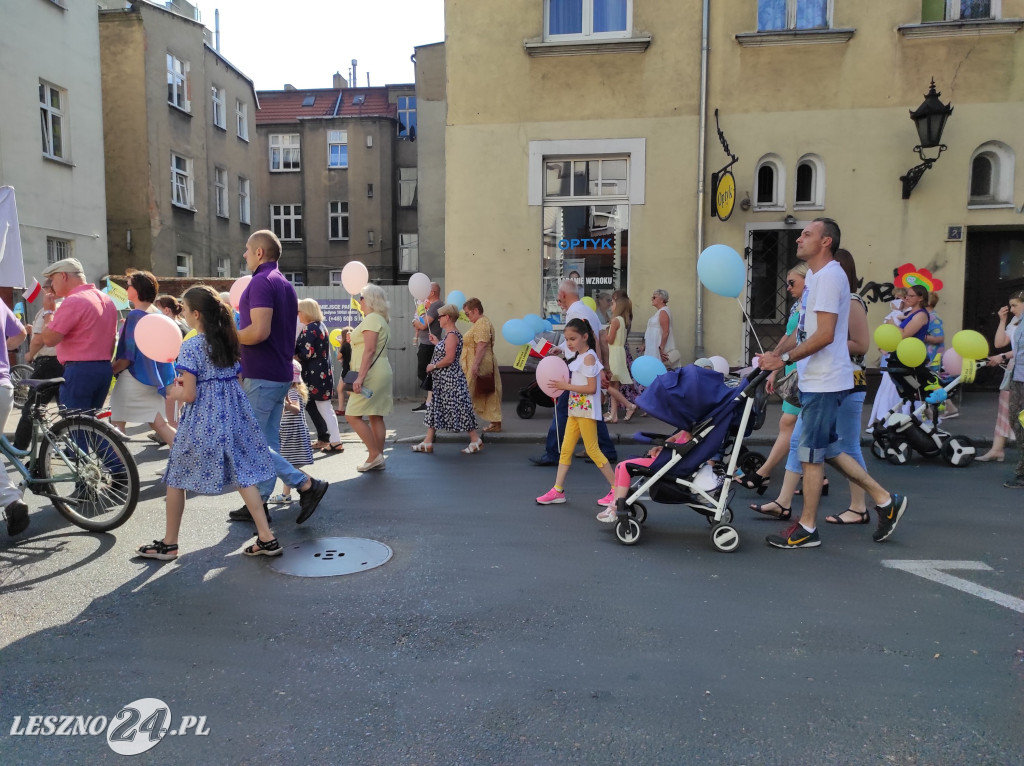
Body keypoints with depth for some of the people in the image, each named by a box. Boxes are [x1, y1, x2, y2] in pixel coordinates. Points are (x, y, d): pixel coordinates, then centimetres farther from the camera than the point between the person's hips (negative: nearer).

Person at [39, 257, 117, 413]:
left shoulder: (73, 301, -14)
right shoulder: (107, 300, 14)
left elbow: (49, 339, -16)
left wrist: (48, 311, -1)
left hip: (79, 371, -9)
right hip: (105, 369, 9)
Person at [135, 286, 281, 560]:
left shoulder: (191, 346, -12)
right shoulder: (230, 340, 8)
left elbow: (189, 394, -14)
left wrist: (174, 392, 9)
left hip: (202, 419, -6)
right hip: (233, 414, 6)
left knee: (176, 477, 11)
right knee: (242, 474, 7)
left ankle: (168, 544, 22)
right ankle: (266, 538, 2)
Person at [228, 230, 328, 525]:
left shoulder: (262, 282, -14)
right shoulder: (285, 284, 16)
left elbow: (259, 331, -26)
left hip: (261, 376, -10)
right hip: (281, 373, 10)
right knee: (268, 440, 11)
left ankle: (306, 485, -8)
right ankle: (259, 502, 17)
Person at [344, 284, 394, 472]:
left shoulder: (372, 319, -11)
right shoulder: (380, 319, 20)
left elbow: (369, 350, -20)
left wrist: (360, 377, -24)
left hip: (371, 373, -10)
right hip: (380, 372, 10)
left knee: (353, 415, -8)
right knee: (375, 417, 9)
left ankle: (374, 455, -7)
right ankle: (379, 460, 10)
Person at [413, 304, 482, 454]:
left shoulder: (452, 335, -18)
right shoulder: (448, 334, 13)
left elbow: (449, 358, -24)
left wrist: (433, 366, -15)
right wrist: (437, 342, 20)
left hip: (451, 380, -11)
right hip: (443, 380, 11)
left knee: (459, 409, -4)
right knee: (435, 409, 11)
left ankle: (476, 440, 6)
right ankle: (427, 443, 16)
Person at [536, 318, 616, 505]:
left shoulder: (589, 357, -13)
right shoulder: (579, 357, 14)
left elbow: (591, 388, -19)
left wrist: (566, 386, -18)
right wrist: (563, 384, 3)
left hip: (586, 410, -9)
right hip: (575, 408, 9)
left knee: (592, 450, -4)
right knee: (565, 449, 8)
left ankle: (617, 489, 5)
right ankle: (558, 490, 13)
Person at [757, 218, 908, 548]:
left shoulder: (828, 276, -15)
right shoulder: (816, 276, 16)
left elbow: (824, 335, -23)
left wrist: (784, 358, -21)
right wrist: (776, 356, 15)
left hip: (824, 382, -10)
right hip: (817, 380, 10)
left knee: (811, 453, -1)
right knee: (827, 449, 16)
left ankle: (807, 529, 10)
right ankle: (885, 500, 26)